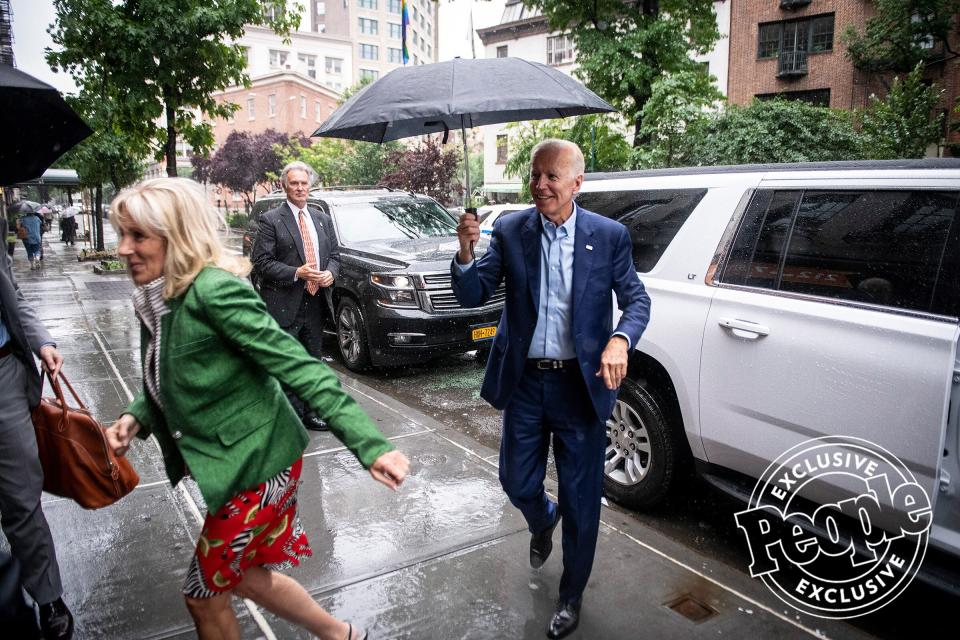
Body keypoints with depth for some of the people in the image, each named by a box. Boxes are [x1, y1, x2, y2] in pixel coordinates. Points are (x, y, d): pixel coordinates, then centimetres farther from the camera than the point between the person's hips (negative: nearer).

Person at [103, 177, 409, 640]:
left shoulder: (214, 291, -23)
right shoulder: (156, 300, 4)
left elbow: (297, 367, -28)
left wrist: (369, 444, -33)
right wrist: (135, 418, -5)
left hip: (256, 462, -9)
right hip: (236, 460, 9)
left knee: (205, 592, 10)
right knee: (243, 576, 25)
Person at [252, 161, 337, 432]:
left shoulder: (322, 219, 13)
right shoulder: (271, 220, -5)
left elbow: (334, 254, 16)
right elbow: (261, 261, -10)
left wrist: (330, 272, -6)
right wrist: (296, 273, -20)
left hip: (315, 302, 6)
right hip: (285, 305, -6)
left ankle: (309, 412, 28)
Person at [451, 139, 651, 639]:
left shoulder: (609, 235, -5)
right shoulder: (510, 231, -3)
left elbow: (636, 299, -1)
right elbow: (472, 296, -4)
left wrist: (620, 339, -22)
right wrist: (465, 252, -25)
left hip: (581, 383, -1)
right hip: (524, 380, 2)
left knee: (581, 497, 9)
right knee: (517, 483, 14)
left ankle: (571, 596, 33)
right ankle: (543, 522, 53)